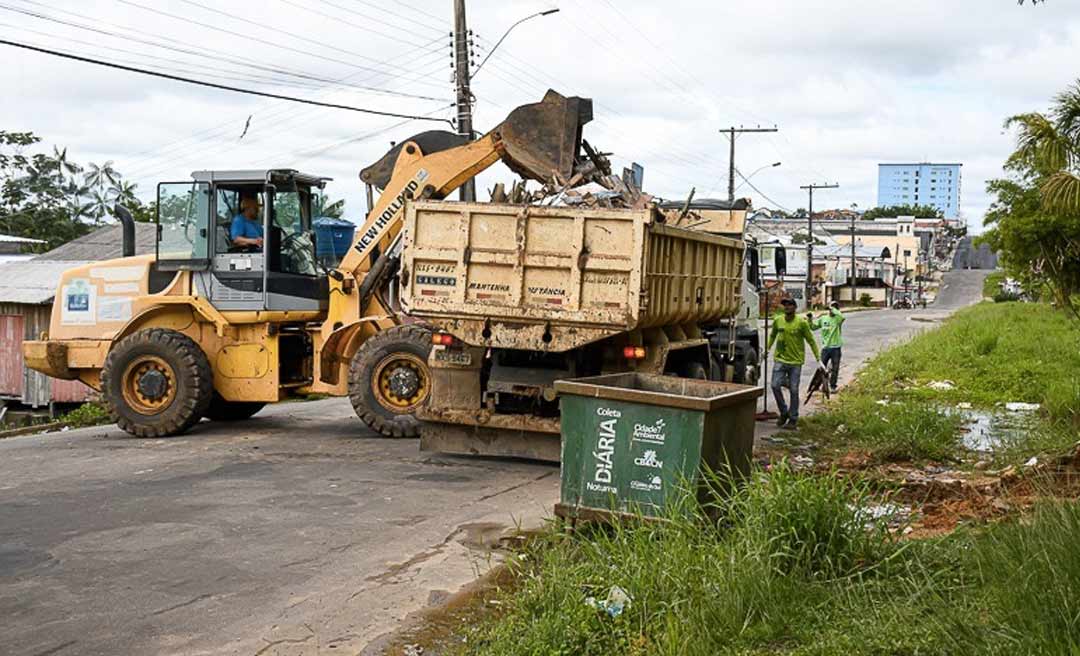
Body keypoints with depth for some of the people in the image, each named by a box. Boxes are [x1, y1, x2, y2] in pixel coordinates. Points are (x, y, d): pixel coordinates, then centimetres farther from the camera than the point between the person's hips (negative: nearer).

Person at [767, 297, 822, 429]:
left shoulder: (802, 323, -8)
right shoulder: (777, 320, 2)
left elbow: (811, 341, -1)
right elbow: (772, 335, 20)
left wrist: (818, 358, -3)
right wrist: (768, 348, 13)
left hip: (795, 361, -3)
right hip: (780, 360, 3)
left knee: (794, 390, 0)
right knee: (775, 386, -7)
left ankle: (793, 419, 12)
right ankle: (784, 412, 14)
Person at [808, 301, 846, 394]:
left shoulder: (837, 318, -5)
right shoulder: (823, 318, 6)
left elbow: (841, 316, -30)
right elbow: (813, 326, 13)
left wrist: (833, 309, -19)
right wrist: (810, 320, -5)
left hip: (835, 347, -3)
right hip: (825, 347, 3)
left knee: (834, 369, 5)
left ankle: (833, 386, 18)